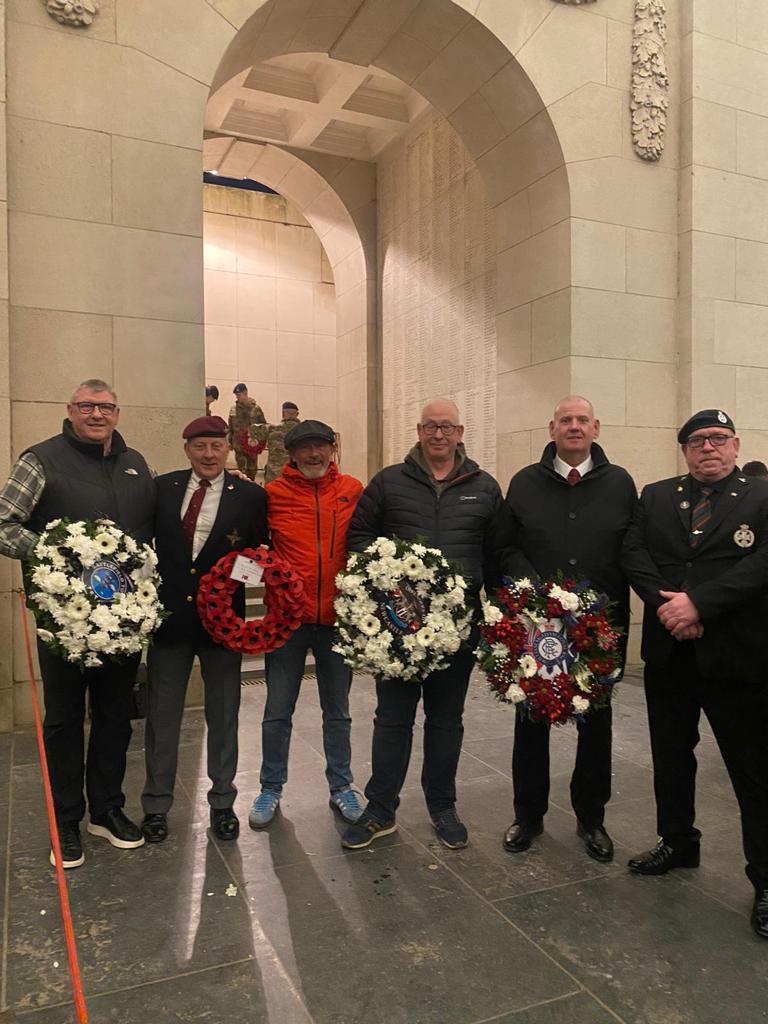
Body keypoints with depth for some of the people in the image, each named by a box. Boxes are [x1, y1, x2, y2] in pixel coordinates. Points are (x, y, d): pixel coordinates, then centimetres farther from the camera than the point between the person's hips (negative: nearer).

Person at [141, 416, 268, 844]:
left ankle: (223, 803, 30)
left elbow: (264, 552, 2)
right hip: (168, 615, 2)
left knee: (224, 717, 12)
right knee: (162, 715, 13)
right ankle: (157, 805, 30)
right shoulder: (162, 488, 3)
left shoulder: (251, 496, -2)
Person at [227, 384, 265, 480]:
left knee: (252, 468, 9)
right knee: (241, 467, -1)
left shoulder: (256, 408, -2)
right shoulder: (234, 409, 3)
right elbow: (230, 427, 9)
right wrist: (229, 441, 5)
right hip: (238, 444, 1)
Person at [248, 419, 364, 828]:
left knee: (337, 710, 15)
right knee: (277, 712, 10)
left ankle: (340, 786, 32)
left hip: (338, 616, 1)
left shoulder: (353, 491, 0)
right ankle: (271, 788, 29)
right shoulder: (273, 494, -3)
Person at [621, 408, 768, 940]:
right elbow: (634, 553, -1)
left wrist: (699, 602, -22)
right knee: (671, 755, 18)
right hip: (668, 652, 4)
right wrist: (668, 605, -16)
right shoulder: (655, 497, 10)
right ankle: (678, 842, 37)